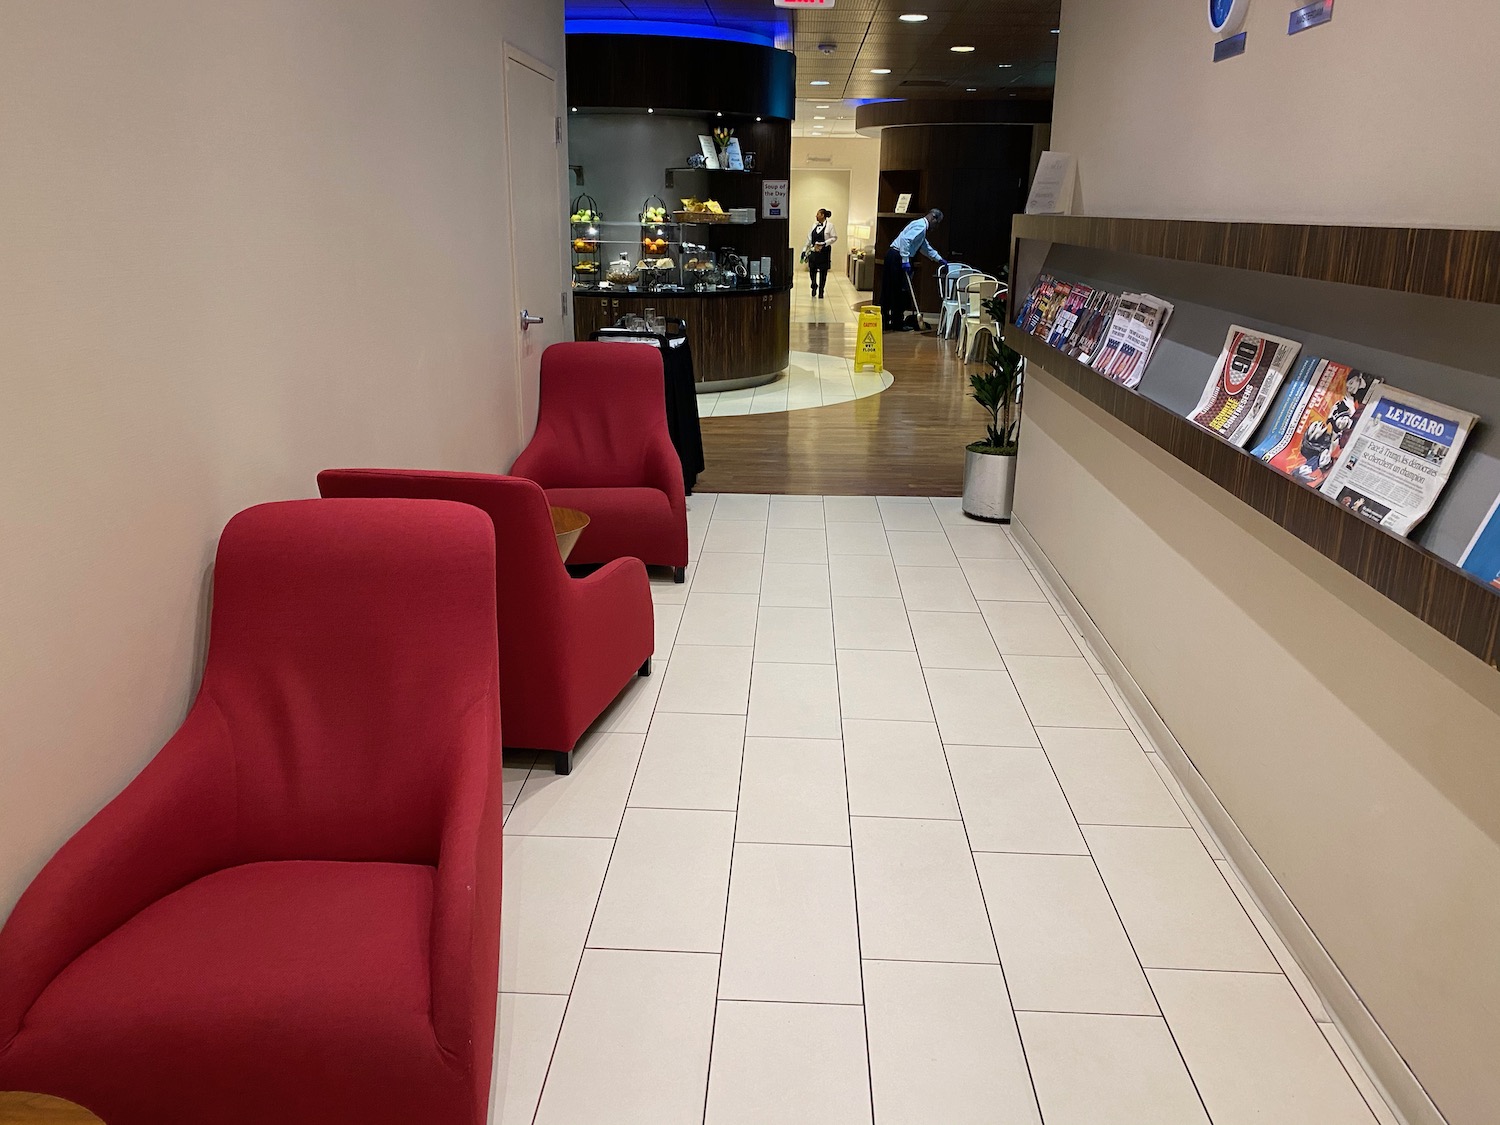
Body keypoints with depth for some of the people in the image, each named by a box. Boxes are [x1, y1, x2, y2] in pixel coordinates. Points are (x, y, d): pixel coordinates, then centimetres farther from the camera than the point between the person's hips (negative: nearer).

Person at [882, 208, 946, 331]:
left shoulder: (922, 226, 24)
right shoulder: (921, 226, -9)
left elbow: (926, 248, 36)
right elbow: (905, 239, -23)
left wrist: (940, 259, 40)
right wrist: (905, 260, -24)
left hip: (893, 257, 10)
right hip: (897, 257, -10)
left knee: (888, 291, 9)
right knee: (899, 291, -4)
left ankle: (885, 322, 13)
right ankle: (898, 324, 2)